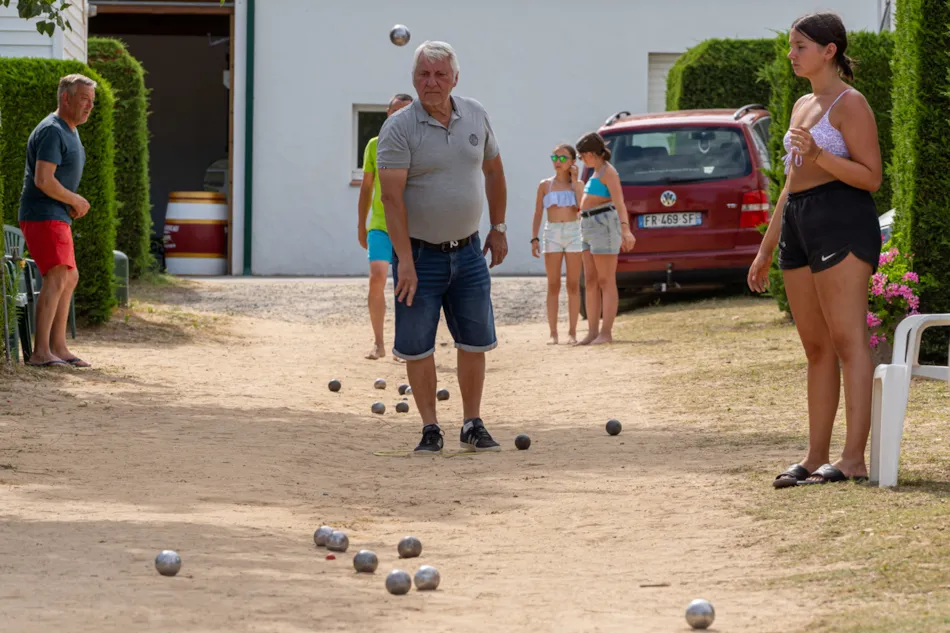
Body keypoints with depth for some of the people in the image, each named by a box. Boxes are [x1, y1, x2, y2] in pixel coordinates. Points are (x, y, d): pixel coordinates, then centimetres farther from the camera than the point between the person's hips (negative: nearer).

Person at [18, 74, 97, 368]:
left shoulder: (69, 131, 17)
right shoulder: (52, 132, -16)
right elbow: (43, 180, -25)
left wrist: (73, 204, 9)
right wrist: (76, 201, -11)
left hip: (58, 217, 11)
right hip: (43, 216, -11)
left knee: (69, 278, 17)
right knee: (56, 278, -20)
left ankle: (58, 347, 23)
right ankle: (40, 352, -26)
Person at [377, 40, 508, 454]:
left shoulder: (475, 116, 2)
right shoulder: (399, 128, -13)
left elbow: (493, 172, 18)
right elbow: (391, 196, -19)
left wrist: (498, 228, 17)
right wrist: (405, 259, -24)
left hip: (468, 251, 4)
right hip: (419, 253, -4)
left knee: (475, 341, 6)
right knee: (417, 346, -2)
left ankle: (473, 425, 17)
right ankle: (430, 428, 9)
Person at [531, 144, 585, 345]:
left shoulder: (578, 184, 7)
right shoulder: (545, 185, 7)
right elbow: (538, 213, 6)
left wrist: (574, 181, -5)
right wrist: (534, 238, -4)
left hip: (574, 233, 0)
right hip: (552, 234, 0)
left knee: (573, 285, 0)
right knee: (553, 286, -2)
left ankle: (572, 332, 3)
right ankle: (553, 333, -1)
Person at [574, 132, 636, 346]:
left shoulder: (607, 172, -11)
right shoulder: (597, 171, 19)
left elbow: (620, 203, -23)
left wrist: (625, 230, -35)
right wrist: (623, 232, 32)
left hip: (604, 224, -10)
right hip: (590, 227, 10)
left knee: (606, 282, -9)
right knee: (590, 282, 6)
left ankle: (606, 333, -9)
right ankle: (592, 332, 7)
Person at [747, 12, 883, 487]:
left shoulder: (850, 104, -5)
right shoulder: (803, 106, 21)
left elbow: (871, 177, -11)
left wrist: (818, 154, -24)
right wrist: (764, 252, 23)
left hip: (842, 220, -9)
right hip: (797, 223, 9)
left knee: (847, 340, -12)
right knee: (816, 348, 8)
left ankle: (854, 458, -17)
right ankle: (816, 457, 9)